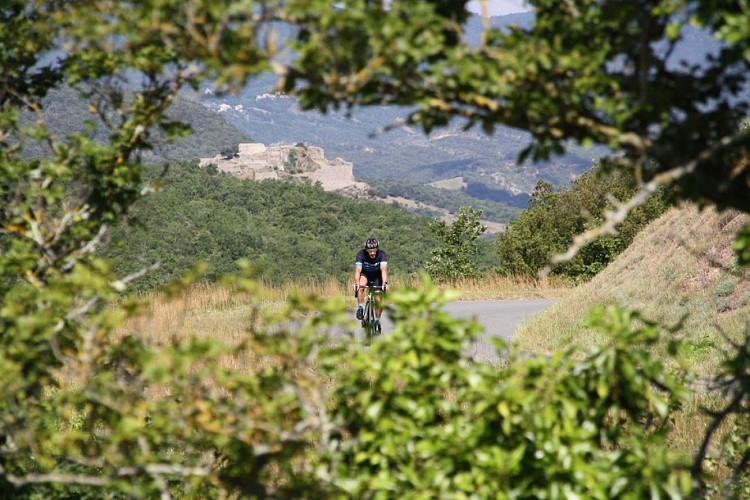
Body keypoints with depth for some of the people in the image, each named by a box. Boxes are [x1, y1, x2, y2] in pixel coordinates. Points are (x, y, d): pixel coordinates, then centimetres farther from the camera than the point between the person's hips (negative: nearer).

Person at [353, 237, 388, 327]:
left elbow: (384, 269, -39)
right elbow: (358, 270, -37)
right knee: (361, 286, -35)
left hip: (377, 275, 1)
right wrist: (356, 283, -55)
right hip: (365, 274, -1)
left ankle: (377, 320, 13)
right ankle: (360, 308, -19)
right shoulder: (361, 254, -29)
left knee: (379, 300, -7)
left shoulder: (382, 254, -28)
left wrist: (385, 282, -56)